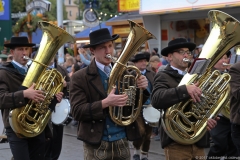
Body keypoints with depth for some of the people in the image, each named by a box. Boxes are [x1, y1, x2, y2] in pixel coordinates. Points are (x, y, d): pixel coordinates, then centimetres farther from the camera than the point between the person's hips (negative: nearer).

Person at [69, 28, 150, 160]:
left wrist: (141, 89, -10)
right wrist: (105, 103, -25)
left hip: (122, 142, 4)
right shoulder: (79, 78, -6)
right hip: (96, 144, -3)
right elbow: (77, 112, -14)